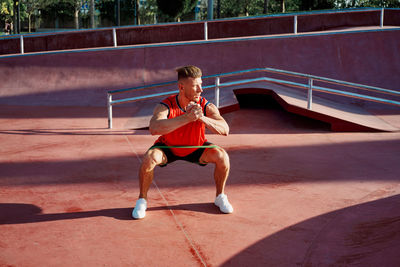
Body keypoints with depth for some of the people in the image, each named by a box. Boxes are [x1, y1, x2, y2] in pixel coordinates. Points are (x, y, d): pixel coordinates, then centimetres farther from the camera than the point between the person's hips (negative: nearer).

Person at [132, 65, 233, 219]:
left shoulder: (206, 106, -23)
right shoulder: (165, 107, -30)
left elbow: (225, 130, -32)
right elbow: (153, 128, -50)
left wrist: (202, 118, -48)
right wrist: (187, 118, -57)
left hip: (196, 148, 2)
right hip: (168, 148, -2)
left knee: (222, 156, -20)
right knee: (149, 159, -31)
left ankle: (220, 197, 6)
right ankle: (142, 200, -5)